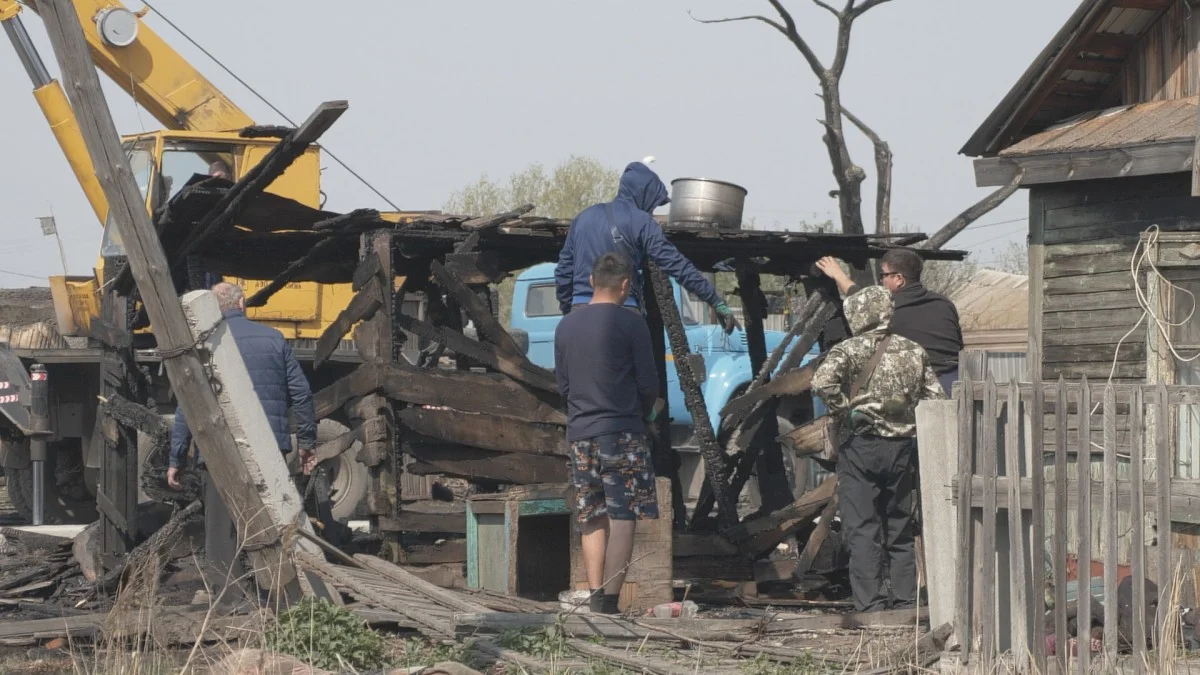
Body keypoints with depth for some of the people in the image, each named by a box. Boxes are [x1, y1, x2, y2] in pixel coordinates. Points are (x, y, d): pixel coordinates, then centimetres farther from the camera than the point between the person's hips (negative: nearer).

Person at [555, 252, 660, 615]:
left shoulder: (566, 326, 9)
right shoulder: (630, 323, -7)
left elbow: (563, 386, 14)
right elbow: (649, 385, -5)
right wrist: (643, 415, 13)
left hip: (579, 432, 5)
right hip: (621, 432, -5)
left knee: (592, 520, 11)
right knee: (622, 518, -5)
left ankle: (596, 598, 9)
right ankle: (609, 602, -11)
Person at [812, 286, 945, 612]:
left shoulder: (851, 349, -5)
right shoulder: (913, 351, 8)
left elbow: (823, 381, -23)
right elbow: (936, 398, 5)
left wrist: (845, 412, -12)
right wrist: (913, 424, 15)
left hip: (862, 447, -4)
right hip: (903, 448, 4)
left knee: (862, 531, -1)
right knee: (900, 530, 12)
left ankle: (870, 606, -5)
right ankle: (906, 602, 13)